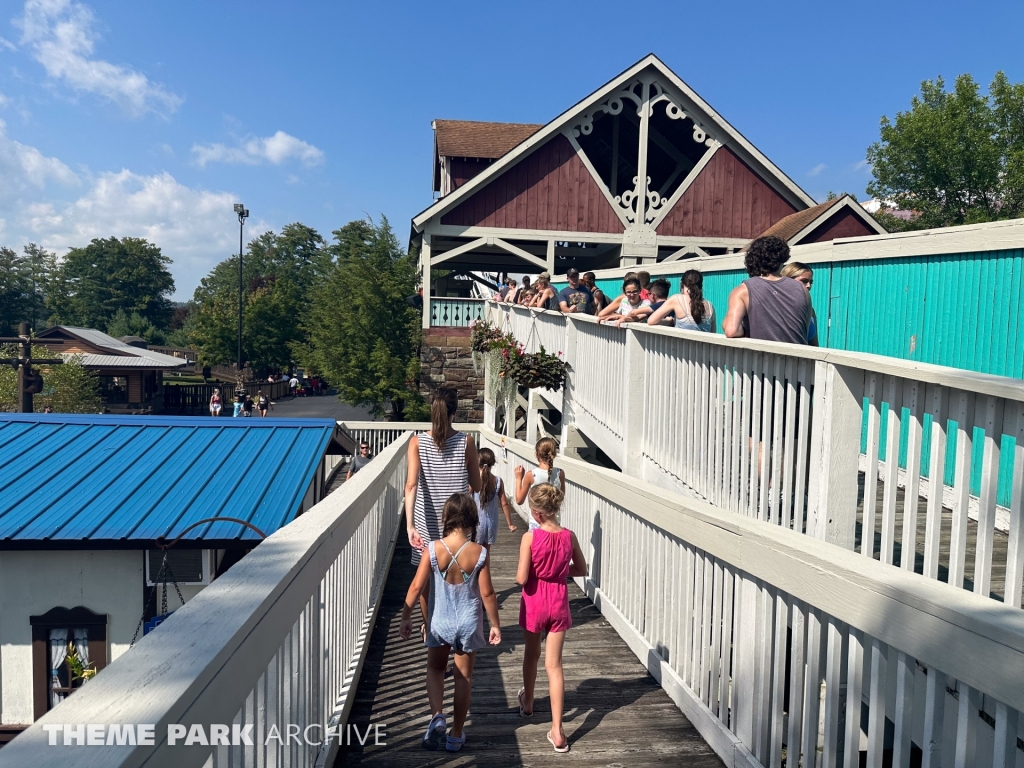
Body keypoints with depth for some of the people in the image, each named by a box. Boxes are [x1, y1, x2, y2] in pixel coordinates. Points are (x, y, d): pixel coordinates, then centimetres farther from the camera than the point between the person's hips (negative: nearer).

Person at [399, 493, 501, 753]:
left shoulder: (434, 549, -15)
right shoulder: (479, 553, -16)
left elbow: (417, 586, -12)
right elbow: (487, 593, -10)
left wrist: (406, 617, 1)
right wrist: (495, 624, 2)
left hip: (439, 622, 0)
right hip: (468, 624, 0)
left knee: (435, 669, 23)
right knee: (463, 676, 15)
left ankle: (437, 716, 4)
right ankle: (456, 735, 24)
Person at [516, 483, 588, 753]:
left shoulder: (530, 537, -20)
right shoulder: (569, 536, -9)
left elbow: (521, 578, -21)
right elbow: (581, 570, 4)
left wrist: (534, 571, -1)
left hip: (534, 603, -2)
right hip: (558, 603, 2)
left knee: (531, 655, 23)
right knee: (554, 665, 6)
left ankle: (527, 703, 47)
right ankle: (557, 731, 4)